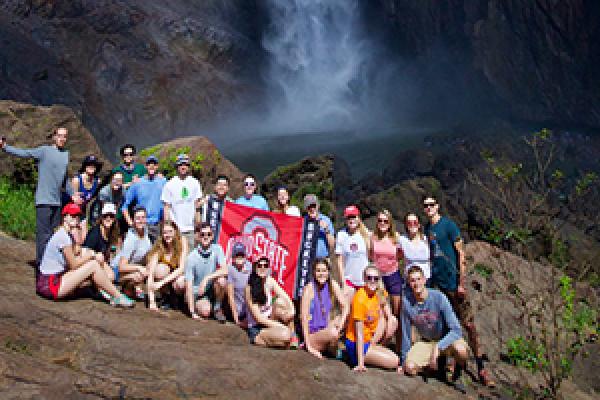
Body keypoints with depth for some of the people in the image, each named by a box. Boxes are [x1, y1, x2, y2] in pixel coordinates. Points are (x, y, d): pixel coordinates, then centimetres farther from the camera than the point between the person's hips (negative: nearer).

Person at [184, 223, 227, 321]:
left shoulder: (217, 249, -8)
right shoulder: (192, 257, -15)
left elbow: (224, 270, -20)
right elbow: (189, 286, -16)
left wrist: (207, 278, -31)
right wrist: (192, 312, -21)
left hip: (213, 289, 3)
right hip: (198, 292, -2)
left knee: (221, 280, -29)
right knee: (205, 312, -29)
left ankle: (217, 309, -6)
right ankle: (198, 306, 9)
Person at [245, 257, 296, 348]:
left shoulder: (270, 281, 0)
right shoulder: (250, 288, -16)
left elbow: (285, 298, -7)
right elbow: (258, 318, -18)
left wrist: (291, 310, -29)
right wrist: (280, 326, -23)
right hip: (256, 329, -6)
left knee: (280, 301, -20)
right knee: (285, 335, -32)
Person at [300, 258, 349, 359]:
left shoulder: (332, 285, -1)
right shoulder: (309, 288, -14)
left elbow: (345, 306, -5)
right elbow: (304, 317, -17)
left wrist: (340, 324, -24)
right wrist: (309, 346, -21)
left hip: (326, 330, 6)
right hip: (312, 335, -5)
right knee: (332, 333, -31)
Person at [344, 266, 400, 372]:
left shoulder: (380, 293, -4)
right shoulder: (360, 298, -24)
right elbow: (359, 333, -24)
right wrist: (360, 364, -24)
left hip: (369, 340, 7)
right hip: (355, 344, -7)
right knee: (394, 361, -15)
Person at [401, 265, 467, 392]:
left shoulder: (438, 297, -25)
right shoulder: (406, 301, -17)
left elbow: (456, 330, -28)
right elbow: (406, 333, -5)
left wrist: (438, 347, -39)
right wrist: (404, 359, 0)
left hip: (447, 339, -3)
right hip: (427, 342, 3)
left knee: (460, 349, -36)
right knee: (410, 368, -19)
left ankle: (456, 378, -4)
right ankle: (440, 361, 11)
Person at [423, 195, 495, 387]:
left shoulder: (448, 225, -6)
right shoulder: (426, 229, 11)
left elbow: (461, 254, -8)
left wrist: (461, 283, -13)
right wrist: (428, 276, 13)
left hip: (452, 281, -6)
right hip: (436, 283, 6)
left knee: (468, 324, -5)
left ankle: (481, 367, -2)